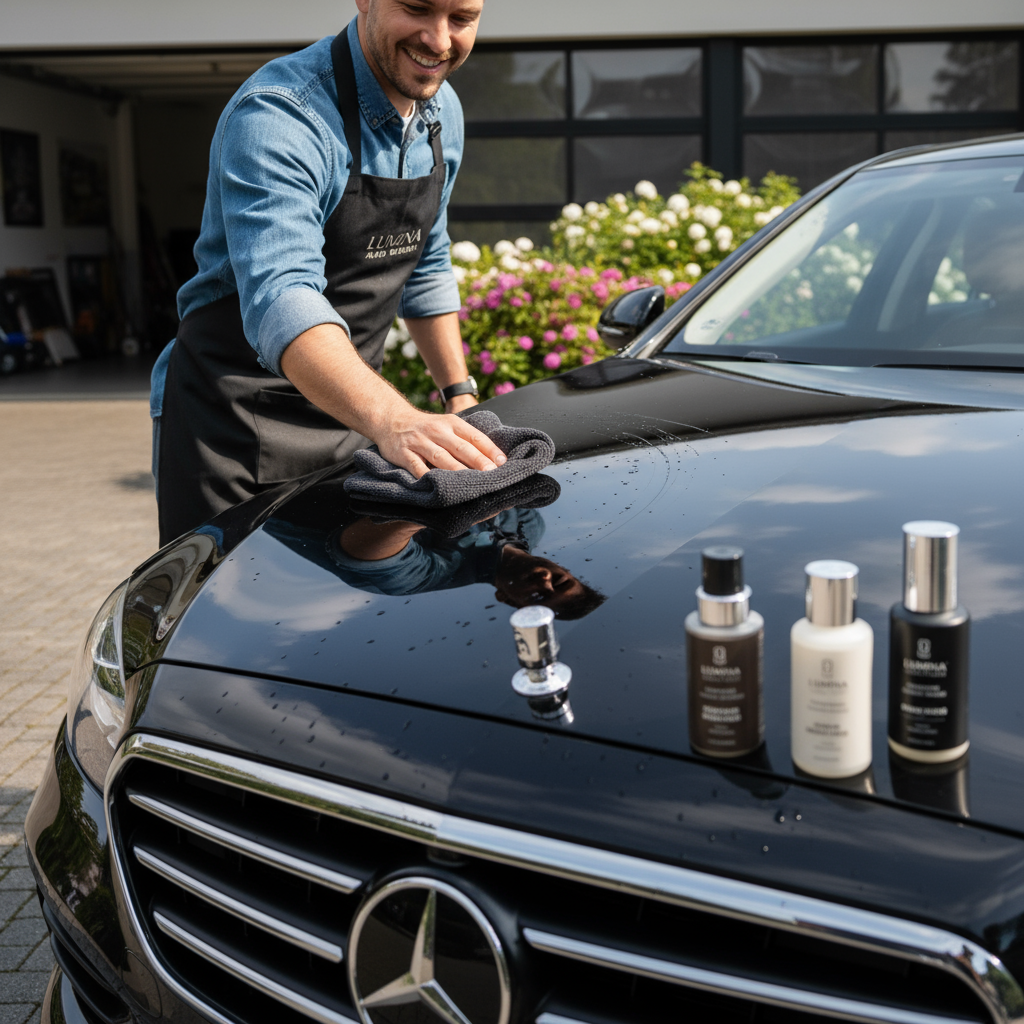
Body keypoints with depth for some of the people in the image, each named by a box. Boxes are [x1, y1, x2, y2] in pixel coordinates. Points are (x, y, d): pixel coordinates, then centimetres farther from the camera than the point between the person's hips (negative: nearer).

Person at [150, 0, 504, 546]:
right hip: (236, 423, -6)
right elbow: (280, 299, -38)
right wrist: (390, 420, -54)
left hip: (351, 411, 7)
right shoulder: (275, 117, -24)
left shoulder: (443, 111, 3)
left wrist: (460, 396, 12)